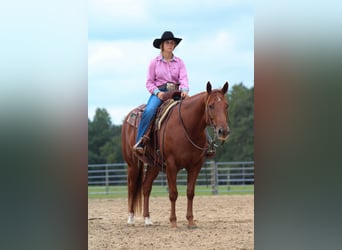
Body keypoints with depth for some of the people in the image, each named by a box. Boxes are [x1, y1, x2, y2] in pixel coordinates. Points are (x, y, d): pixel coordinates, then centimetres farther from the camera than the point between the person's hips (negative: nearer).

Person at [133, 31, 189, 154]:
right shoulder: (155, 62, 6)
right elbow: (149, 82, 6)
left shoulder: (179, 62, 10)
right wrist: (157, 92, -13)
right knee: (149, 111, -32)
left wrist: (184, 90, -23)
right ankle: (140, 142, -31)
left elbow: (183, 78, -2)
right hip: (159, 93, -2)